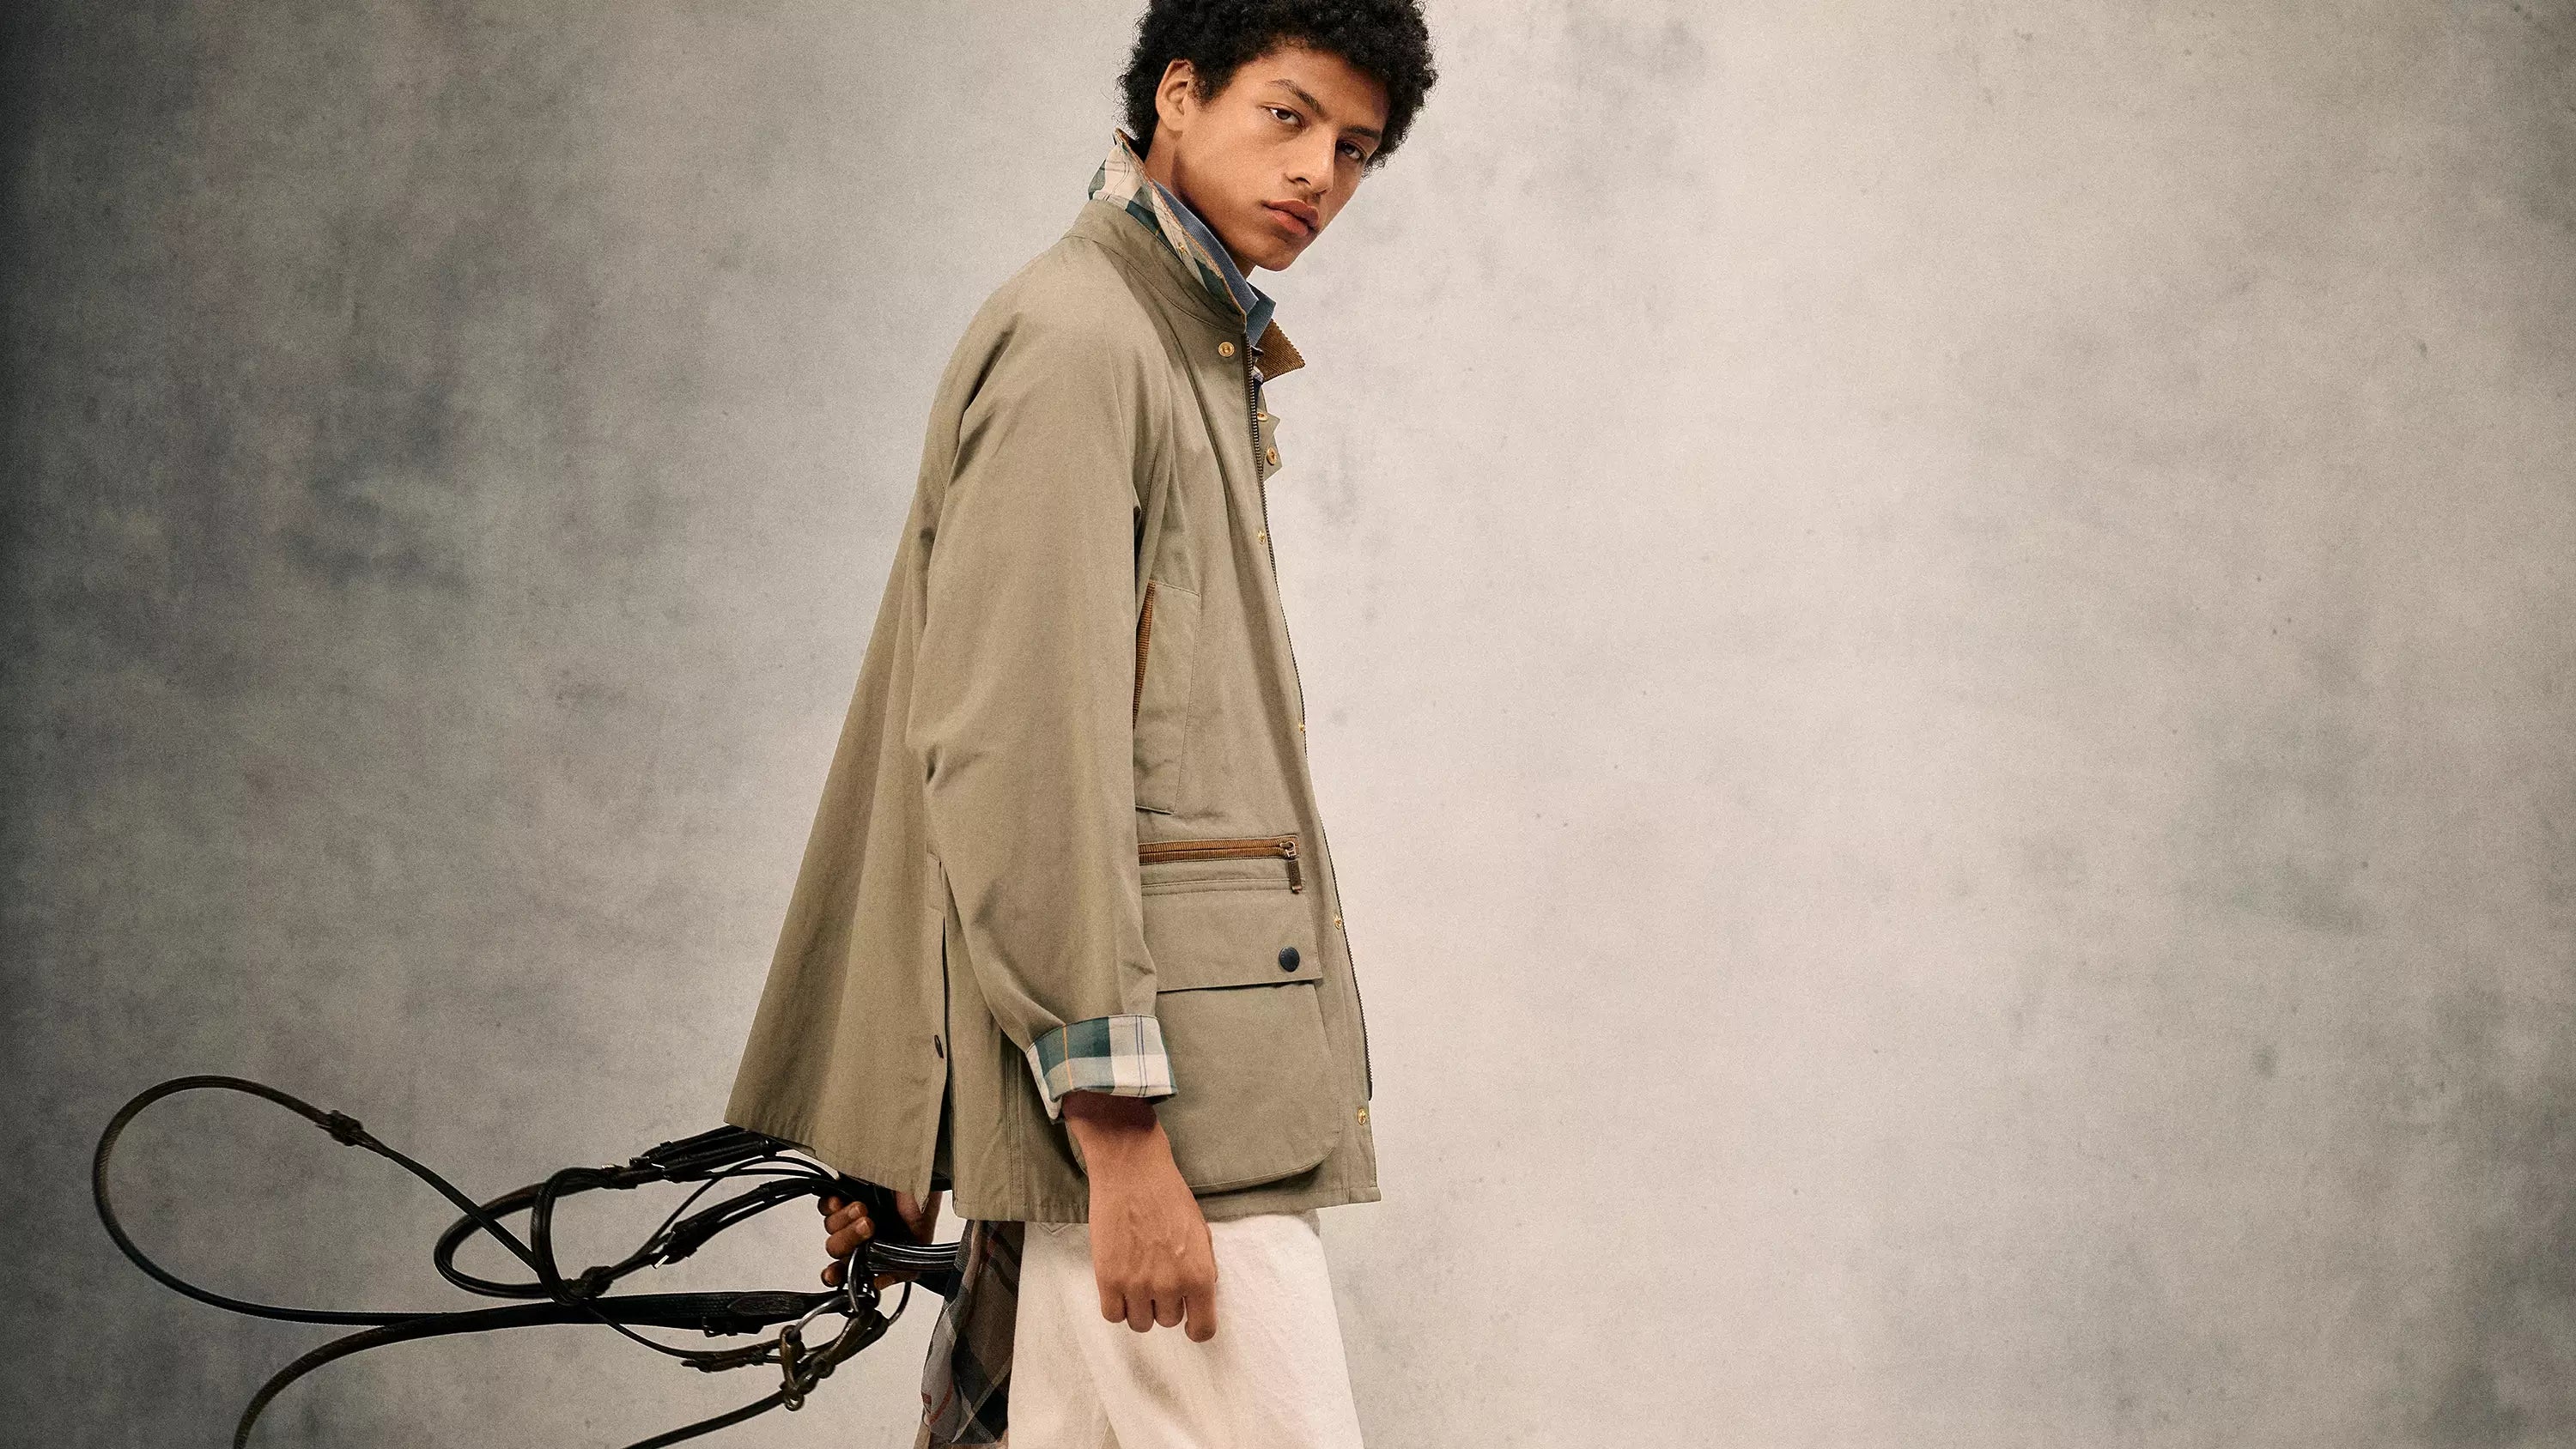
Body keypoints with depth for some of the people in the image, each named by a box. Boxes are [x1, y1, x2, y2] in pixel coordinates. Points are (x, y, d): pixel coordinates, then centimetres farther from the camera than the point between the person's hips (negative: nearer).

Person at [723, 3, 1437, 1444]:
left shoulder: (1190, 356, 22)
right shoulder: (1074, 338, -9)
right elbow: (1012, 756, -18)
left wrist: (887, 1132, 23)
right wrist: (1121, 1131, -22)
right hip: (1141, 1102, -10)